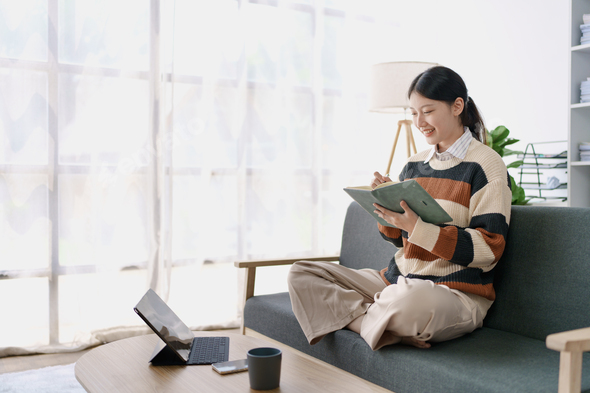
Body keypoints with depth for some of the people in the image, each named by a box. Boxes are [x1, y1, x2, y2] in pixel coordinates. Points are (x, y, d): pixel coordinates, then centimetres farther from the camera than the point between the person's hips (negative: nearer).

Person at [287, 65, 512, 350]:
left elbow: (489, 249, -13)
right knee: (301, 275, -3)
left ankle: (356, 316, -11)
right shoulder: (414, 164, 14)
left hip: (457, 293, -7)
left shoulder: (486, 165, -5)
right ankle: (393, 330, -17)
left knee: (412, 297, -44)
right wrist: (386, 205, -3)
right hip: (396, 280, 7)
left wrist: (417, 227, -22)